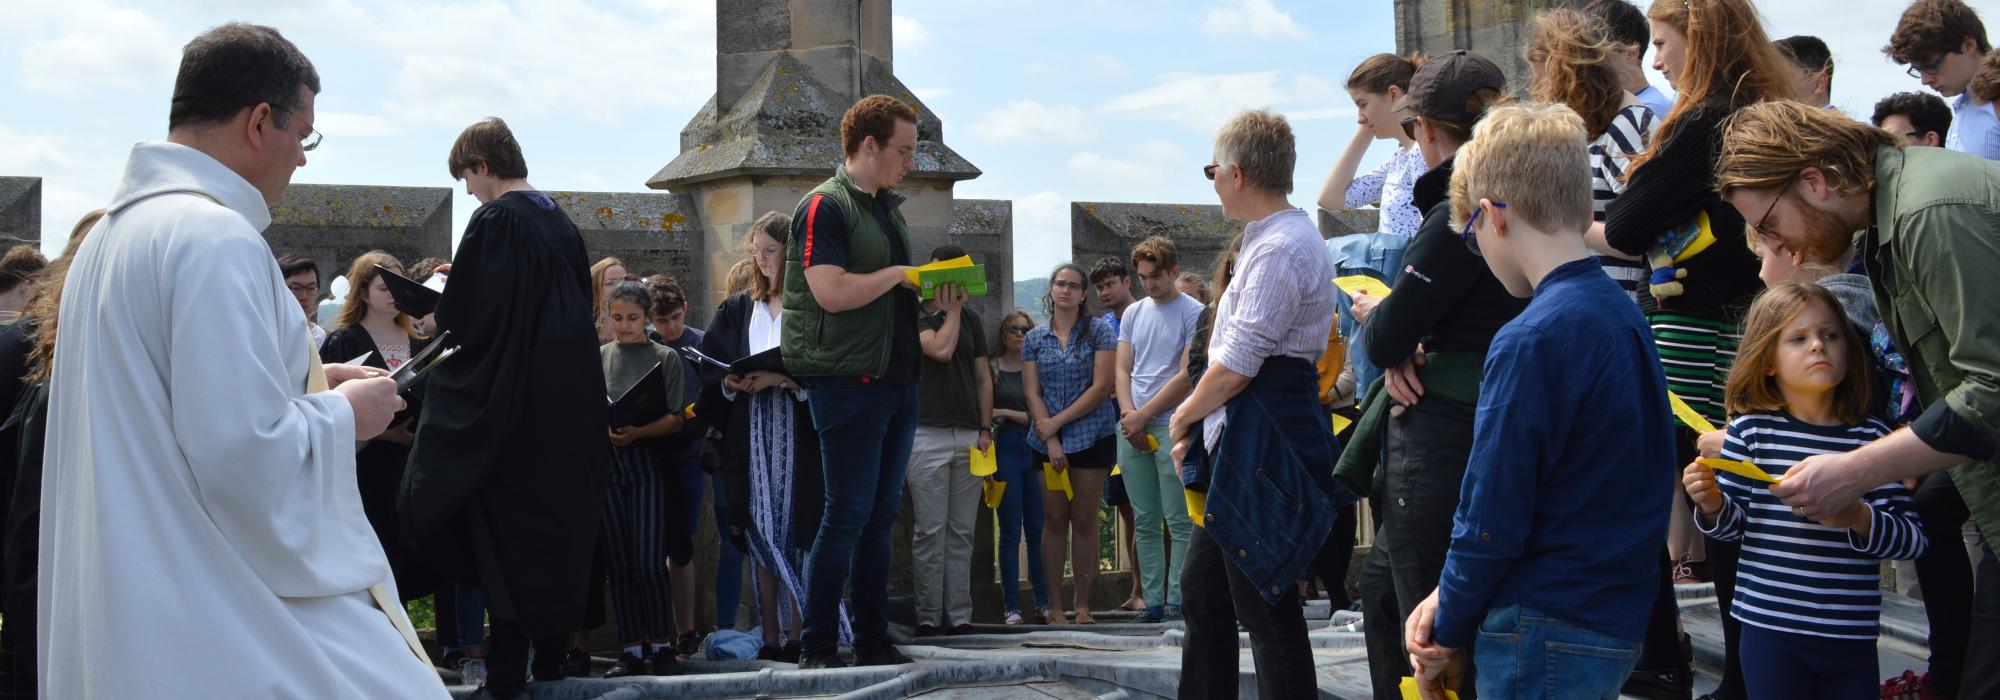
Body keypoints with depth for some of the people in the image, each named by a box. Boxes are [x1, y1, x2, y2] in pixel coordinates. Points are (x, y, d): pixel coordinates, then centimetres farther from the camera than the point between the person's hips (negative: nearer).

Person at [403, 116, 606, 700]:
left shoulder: (495, 220, -14)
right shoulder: (560, 220, 9)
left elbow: (465, 314, -17)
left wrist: (436, 316, 5)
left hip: (512, 401, -7)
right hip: (572, 391, 7)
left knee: (507, 527, 0)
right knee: (559, 520, 13)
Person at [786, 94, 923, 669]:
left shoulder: (890, 208, 18)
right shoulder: (824, 207, -10)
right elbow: (833, 292, -22)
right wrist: (899, 274, -12)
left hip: (898, 380, 8)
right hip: (849, 381, -8)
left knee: (880, 516, 11)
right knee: (847, 515, -6)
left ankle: (873, 642, 18)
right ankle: (818, 646, 2)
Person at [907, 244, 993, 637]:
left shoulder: (970, 319, 17)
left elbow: (984, 377, 16)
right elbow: (941, 350, -15)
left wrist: (986, 429, 7)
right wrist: (951, 310, -1)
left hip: (968, 436, 5)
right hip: (927, 432, -5)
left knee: (962, 533, 5)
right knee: (929, 531, -5)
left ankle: (960, 616, 7)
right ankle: (929, 617, -1)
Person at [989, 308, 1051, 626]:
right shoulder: (991, 369, 6)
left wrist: (1006, 413, -4)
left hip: (1035, 450, 2)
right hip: (1005, 452, -2)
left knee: (1038, 531, -1)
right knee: (1010, 532, -2)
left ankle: (1043, 603, 4)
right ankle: (1012, 608, 0)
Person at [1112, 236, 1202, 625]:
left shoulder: (1194, 313, -2)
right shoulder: (1134, 313, 16)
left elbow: (1186, 377, -9)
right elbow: (1122, 371, 13)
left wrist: (1143, 415, -10)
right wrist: (1128, 415, -5)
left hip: (1172, 428, -6)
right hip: (1131, 429, 6)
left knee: (1179, 521, -5)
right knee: (1145, 523, 7)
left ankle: (1177, 600, -1)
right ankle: (1153, 602, 11)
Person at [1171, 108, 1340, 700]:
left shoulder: (1281, 248, -17)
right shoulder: (1273, 239, 16)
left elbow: (1236, 366, -20)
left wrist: (1183, 416, -4)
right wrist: (1194, 418, 14)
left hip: (1263, 443, -11)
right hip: (1240, 440, 11)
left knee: (1263, 605, -5)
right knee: (1202, 590, 17)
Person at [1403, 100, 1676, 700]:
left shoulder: (1531, 341, -19)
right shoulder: (1625, 318, 9)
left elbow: (1493, 517, -17)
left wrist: (1450, 636, -2)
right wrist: (1448, 600, 3)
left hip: (1547, 638, -8)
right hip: (1616, 626, 8)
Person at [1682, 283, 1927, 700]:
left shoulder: (1871, 436, 0)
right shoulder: (1753, 430, -3)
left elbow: (1912, 538, -2)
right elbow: (1735, 524, 4)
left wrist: (1857, 518, -19)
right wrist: (1713, 505, -16)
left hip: (1853, 637, 2)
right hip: (1770, 629, -2)